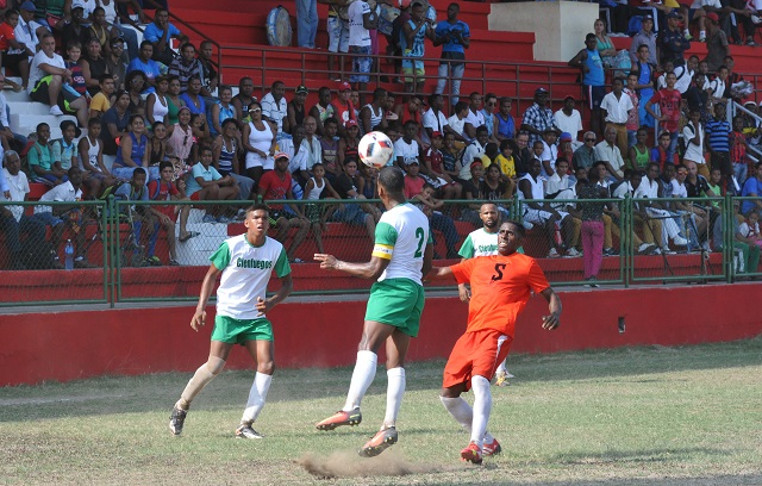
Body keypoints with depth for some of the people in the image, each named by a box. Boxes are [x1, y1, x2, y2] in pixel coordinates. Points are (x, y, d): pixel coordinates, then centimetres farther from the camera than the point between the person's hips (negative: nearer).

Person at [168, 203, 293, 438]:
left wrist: (271, 302, -8)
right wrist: (201, 308, -6)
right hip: (227, 314, -3)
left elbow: (287, 282, 10)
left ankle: (246, 425, -6)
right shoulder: (231, 246, -9)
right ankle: (181, 406, 10)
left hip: (256, 317, 3)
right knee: (215, 366, -14)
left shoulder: (276, 249, -1)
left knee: (267, 365, -13)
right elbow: (211, 275, 2)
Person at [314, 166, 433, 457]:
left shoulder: (389, 221, -10)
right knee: (396, 361, 5)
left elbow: (374, 270, -12)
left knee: (368, 347, -23)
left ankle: (351, 409, -40)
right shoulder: (420, 216, 17)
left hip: (392, 288, -9)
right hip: (415, 290, 9)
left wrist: (337, 265, -1)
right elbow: (427, 265, 25)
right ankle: (389, 426, -3)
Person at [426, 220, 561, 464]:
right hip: (470, 334, 7)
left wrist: (555, 314, -12)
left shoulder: (526, 264, 12)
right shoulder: (478, 263, 26)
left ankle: (476, 446, -38)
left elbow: (550, 295, 9)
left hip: (497, 333, -7)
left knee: (479, 379, -30)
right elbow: (440, 272, 30)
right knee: (449, 394, 3)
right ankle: (487, 441, 19)